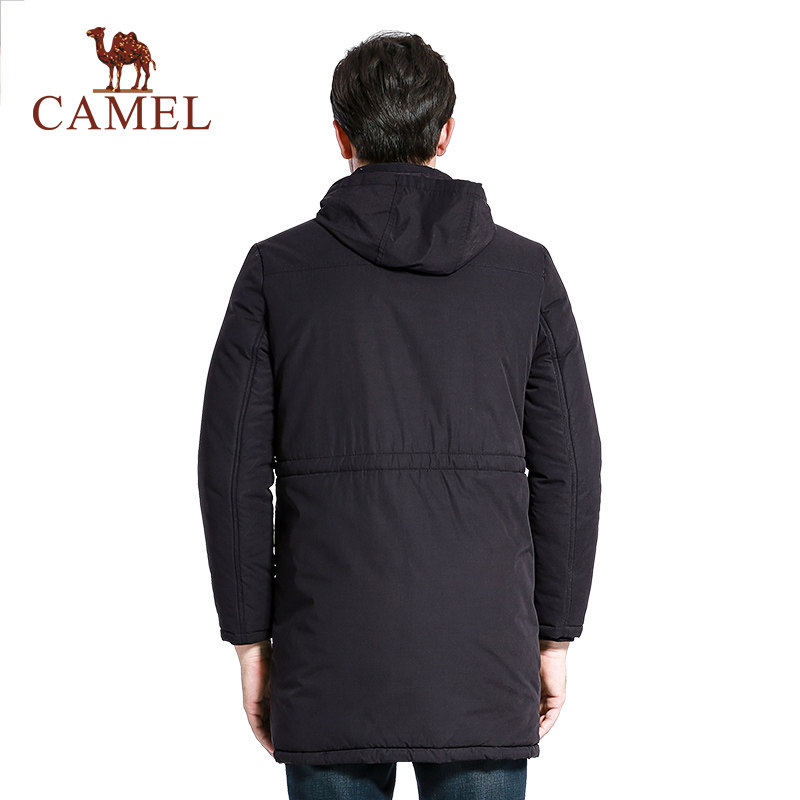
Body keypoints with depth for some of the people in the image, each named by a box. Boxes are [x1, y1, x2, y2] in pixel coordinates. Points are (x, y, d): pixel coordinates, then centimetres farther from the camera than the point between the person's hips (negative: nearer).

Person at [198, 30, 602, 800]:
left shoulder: (277, 271, 0)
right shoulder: (525, 271, 3)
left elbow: (233, 470, -2)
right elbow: (567, 469, 2)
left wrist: (252, 641, 5)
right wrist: (555, 636, 9)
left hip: (329, 665, 0)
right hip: (483, 664, 1)